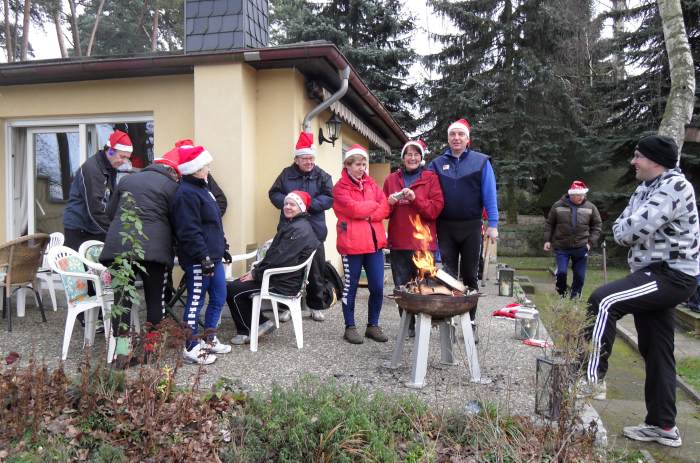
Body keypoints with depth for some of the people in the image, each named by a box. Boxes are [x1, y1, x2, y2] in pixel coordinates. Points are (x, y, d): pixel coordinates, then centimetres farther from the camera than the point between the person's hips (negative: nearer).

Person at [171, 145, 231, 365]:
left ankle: (209, 340, 30)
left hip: (213, 257, 10)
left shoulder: (200, 189, 16)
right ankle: (191, 348, 13)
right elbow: (189, 232, -23)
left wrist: (221, 248, 23)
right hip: (198, 261, -10)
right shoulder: (186, 194, -17)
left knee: (219, 298, 17)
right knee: (195, 303, 1)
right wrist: (204, 257, -23)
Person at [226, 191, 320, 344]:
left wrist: (256, 275, -14)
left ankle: (247, 331, 6)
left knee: (232, 290, -11)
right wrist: (256, 270, 3)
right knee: (235, 284, 7)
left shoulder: (300, 229, -18)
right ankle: (260, 322, 10)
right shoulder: (290, 225, 16)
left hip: (285, 283, -10)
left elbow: (280, 259, -23)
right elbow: (273, 253, 16)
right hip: (281, 276, 10)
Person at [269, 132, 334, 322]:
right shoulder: (287, 174, 4)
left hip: (314, 230, 0)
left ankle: (316, 306, 22)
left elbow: (329, 198, -8)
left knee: (316, 270, 8)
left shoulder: (322, 176, 1)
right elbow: (274, 194, 2)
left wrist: (309, 203, -20)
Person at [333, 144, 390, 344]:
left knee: (378, 287, 5)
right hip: (352, 243, -5)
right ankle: (350, 327, 18)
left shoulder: (371, 183, 14)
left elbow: (385, 208, 4)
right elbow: (354, 208, -17)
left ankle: (373, 325, 21)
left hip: (374, 242, 5)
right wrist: (374, 205, -1)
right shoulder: (340, 188, -1)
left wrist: (368, 215, -12)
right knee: (350, 287, 5)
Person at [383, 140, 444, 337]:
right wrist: (390, 203, -6)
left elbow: (436, 208, -4)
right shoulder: (392, 179, 13)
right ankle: (408, 325, 17)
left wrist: (415, 198, -17)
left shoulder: (431, 178, 5)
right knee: (401, 287, 6)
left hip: (423, 242, -3)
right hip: (398, 242, 3)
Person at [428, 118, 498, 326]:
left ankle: (470, 320, 19)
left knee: (470, 274, 8)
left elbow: (489, 194, -3)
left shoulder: (481, 161, 0)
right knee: (448, 275, 6)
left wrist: (493, 224, -9)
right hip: (445, 227, 1)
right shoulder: (437, 163, 7)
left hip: (471, 227, -1)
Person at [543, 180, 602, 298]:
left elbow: (597, 225, 9)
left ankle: (574, 297, 21)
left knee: (580, 275, 5)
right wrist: (547, 240, 0)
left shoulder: (590, 207, 2)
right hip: (561, 247, -1)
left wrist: (591, 242, 0)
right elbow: (549, 224, 7)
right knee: (561, 272, -7)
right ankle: (562, 296, 17)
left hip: (581, 248, 1)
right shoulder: (558, 206, 0)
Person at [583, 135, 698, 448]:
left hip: (672, 275, -10)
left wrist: (626, 229, -4)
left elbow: (633, 229, -25)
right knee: (656, 353, 12)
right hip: (654, 273, 10)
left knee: (603, 301, -26)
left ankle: (593, 378, -18)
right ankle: (663, 426, 22)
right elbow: (620, 230, 10)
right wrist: (630, 230, -10)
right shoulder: (645, 189, 15)